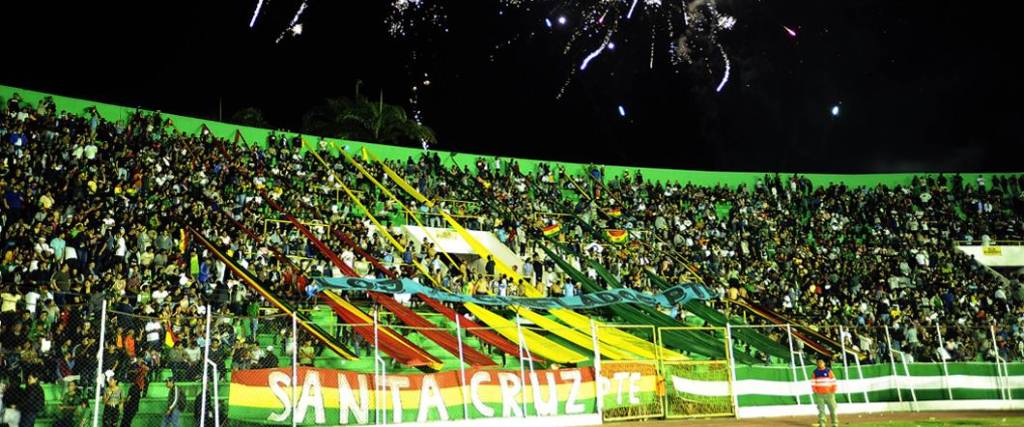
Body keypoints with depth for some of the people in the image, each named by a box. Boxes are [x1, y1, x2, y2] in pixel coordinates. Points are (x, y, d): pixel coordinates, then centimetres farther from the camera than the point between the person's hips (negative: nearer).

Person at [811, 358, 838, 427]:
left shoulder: (829, 370, 3)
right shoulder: (815, 372, 10)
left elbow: (833, 381, 1)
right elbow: (813, 382, 11)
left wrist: (833, 390, -5)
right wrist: (814, 390, 0)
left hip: (829, 393, -1)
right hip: (819, 394, 1)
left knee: (832, 408, -1)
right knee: (821, 409, 0)